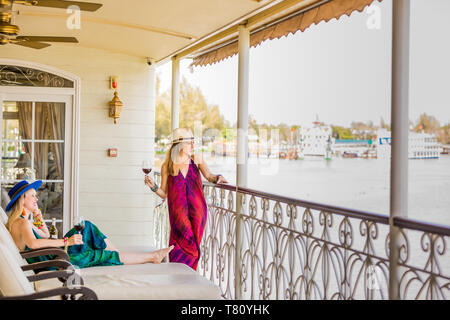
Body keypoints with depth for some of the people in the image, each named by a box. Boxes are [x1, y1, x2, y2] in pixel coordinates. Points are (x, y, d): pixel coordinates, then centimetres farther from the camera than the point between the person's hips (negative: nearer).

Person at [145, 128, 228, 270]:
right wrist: (154, 187, -13)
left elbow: (208, 176, 19)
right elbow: (164, 194, 4)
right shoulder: (167, 167, -1)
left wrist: (217, 178, -1)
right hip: (179, 214, -2)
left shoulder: (196, 159, 4)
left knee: (192, 247, 4)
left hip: (197, 211, 2)